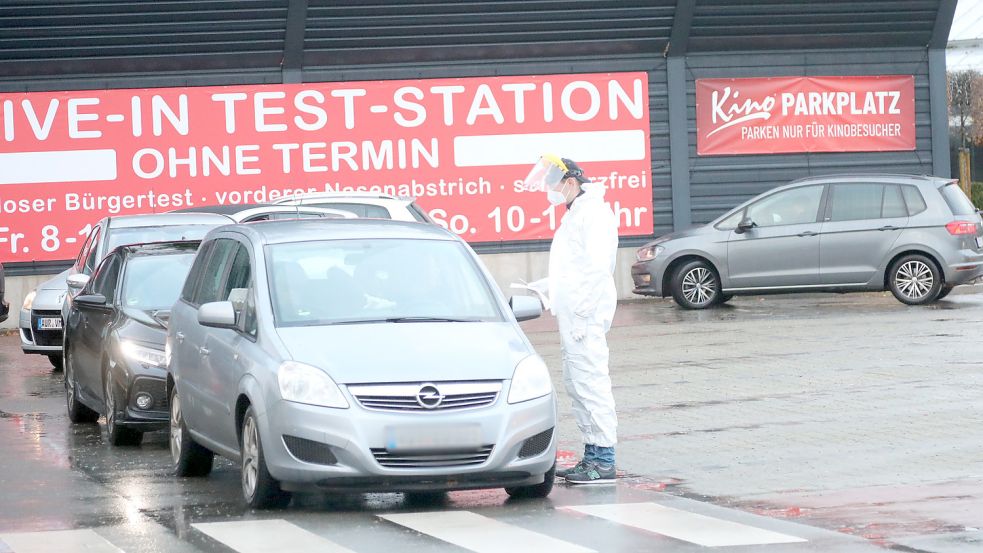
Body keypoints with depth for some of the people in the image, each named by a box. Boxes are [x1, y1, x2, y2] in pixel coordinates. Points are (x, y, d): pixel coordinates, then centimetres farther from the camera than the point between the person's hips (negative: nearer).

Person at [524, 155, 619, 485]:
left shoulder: (593, 213, -12)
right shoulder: (575, 214, 21)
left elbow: (598, 268, -20)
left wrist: (583, 315, -22)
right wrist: (543, 287, 24)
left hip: (586, 314, -11)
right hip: (571, 314, 11)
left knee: (590, 382, -11)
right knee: (576, 384, 13)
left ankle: (604, 461, -11)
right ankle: (592, 455, 18)